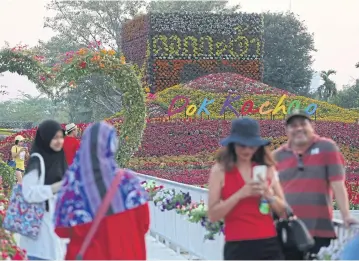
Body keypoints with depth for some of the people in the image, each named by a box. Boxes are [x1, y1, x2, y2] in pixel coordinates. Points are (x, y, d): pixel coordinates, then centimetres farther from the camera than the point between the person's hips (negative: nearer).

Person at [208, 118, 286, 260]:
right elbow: (213, 215, -7)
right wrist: (240, 194, -17)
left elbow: (283, 210, 11)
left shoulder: (267, 169, 8)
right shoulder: (220, 170, -1)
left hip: (269, 245, 3)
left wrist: (268, 195, -9)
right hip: (237, 247, -3)